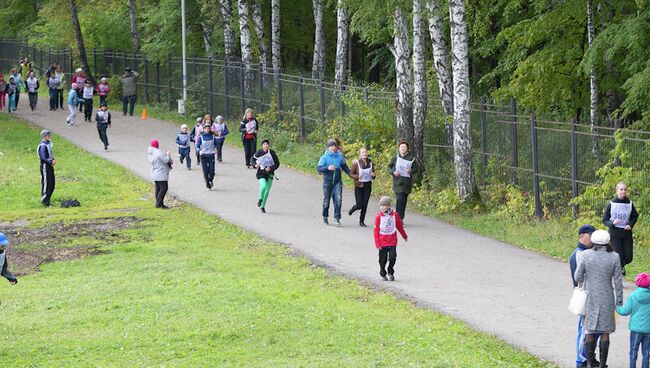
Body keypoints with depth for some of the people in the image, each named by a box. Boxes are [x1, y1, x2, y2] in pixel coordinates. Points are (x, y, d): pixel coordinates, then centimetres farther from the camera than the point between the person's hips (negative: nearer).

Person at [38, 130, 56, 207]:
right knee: (46, 183, -6)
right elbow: (43, 158, -23)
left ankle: (47, 199, 25)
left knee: (52, 183, 14)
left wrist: (53, 160, 3)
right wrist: (51, 162, -16)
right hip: (45, 166, -10)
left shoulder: (48, 143, 11)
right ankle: (44, 201, 0)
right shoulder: (43, 146, -18)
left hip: (50, 166, 10)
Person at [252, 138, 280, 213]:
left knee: (267, 190, 3)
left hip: (269, 173, 2)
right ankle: (260, 198, 7)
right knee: (263, 186, -25)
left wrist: (271, 168, -16)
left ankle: (262, 206, 20)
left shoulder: (272, 153, -5)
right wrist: (255, 165, -14)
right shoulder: (259, 153, -6)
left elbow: (277, 163, 1)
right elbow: (252, 160, 8)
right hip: (261, 173, -2)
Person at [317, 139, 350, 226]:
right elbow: (319, 168, -9)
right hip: (327, 181, -1)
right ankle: (325, 217, 26)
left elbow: (344, 166, 15)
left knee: (338, 199, -13)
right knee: (326, 200, 8)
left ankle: (337, 218, -9)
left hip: (337, 182, 1)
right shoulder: (325, 157, -5)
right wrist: (327, 168, -25)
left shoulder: (340, 156, 4)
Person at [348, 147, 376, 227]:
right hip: (359, 186, -3)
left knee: (365, 205, 2)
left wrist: (373, 175, -7)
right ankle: (353, 208, 31)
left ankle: (362, 221, 15)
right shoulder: (356, 163, -8)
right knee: (359, 205, -5)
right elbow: (351, 174, -3)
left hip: (368, 186, 3)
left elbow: (373, 173, 16)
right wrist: (357, 176, -20)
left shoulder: (370, 163, 4)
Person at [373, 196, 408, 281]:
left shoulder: (395, 215, 0)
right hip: (382, 242, -1)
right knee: (383, 260, 5)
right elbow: (376, 231, -2)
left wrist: (404, 236, 28)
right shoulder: (378, 217, -5)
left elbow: (399, 226, 16)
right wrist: (377, 243, -7)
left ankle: (390, 272, 15)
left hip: (392, 242, 1)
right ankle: (383, 274, 24)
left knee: (392, 257, -8)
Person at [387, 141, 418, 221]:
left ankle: (401, 218, 14)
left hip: (407, 182, 1)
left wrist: (411, 171, -14)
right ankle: (399, 218, -13)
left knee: (404, 200, 5)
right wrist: (393, 172, -7)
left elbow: (416, 169, 8)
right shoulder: (395, 158, 4)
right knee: (399, 199, -13)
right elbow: (389, 167, 13)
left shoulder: (411, 158, 2)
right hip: (398, 182, -1)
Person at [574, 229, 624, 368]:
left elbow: (578, 277, -6)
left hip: (590, 298, 0)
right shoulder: (614, 257, -9)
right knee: (605, 331, 9)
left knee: (589, 331, 10)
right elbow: (618, 281, -6)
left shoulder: (585, 255, -11)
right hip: (607, 298, 0)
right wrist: (619, 301, 4)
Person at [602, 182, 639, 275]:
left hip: (627, 233, 3)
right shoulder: (612, 204, -7)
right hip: (615, 233, -3)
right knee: (619, 256, -7)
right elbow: (605, 220, -2)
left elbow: (635, 216, 15)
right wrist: (612, 223, -22)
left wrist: (630, 224, -4)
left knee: (628, 258, 4)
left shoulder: (630, 204, -1)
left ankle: (621, 265, 36)